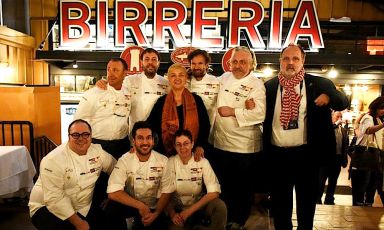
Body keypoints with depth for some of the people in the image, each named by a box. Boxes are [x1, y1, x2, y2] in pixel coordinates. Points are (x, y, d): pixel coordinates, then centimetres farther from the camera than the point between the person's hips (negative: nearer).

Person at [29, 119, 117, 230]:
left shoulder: (97, 151, -5)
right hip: (48, 208, -5)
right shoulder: (53, 160, -22)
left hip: (84, 206, 5)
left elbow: (115, 167, 11)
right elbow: (54, 198, -25)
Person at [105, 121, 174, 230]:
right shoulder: (124, 160, -12)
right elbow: (113, 192, -21)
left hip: (153, 208, 2)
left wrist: (156, 213, -18)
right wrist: (140, 206, -25)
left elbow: (167, 191, -4)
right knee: (112, 209, -29)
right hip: (130, 205, -2)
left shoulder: (163, 161, -8)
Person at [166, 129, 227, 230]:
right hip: (177, 209, 0)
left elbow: (214, 192, -15)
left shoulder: (202, 162, -8)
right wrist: (172, 213, -21)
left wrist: (190, 210, -21)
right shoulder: (170, 163, -7)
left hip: (198, 205, 0)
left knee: (220, 206, -28)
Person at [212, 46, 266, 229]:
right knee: (224, 183, 18)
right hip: (221, 142, 5)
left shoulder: (256, 85, -10)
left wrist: (233, 112, -20)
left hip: (245, 145, -5)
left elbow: (259, 113, -23)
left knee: (243, 185, 11)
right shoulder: (224, 78, 7)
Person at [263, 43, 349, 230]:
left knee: (307, 199, 14)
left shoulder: (318, 83, 1)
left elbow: (343, 102, 1)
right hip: (277, 154, 1)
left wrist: (329, 97, -19)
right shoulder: (269, 86, 6)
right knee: (279, 201, 14)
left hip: (306, 153, -1)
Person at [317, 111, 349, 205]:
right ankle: (317, 201, 12)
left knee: (333, 182, 12)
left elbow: (346, 146, 10)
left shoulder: (344, 130, 11)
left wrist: (345, 160, 4)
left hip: (338, 159, 5)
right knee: (321, 182, 2)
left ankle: (329, 201, 22)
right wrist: (336, 124, -22)